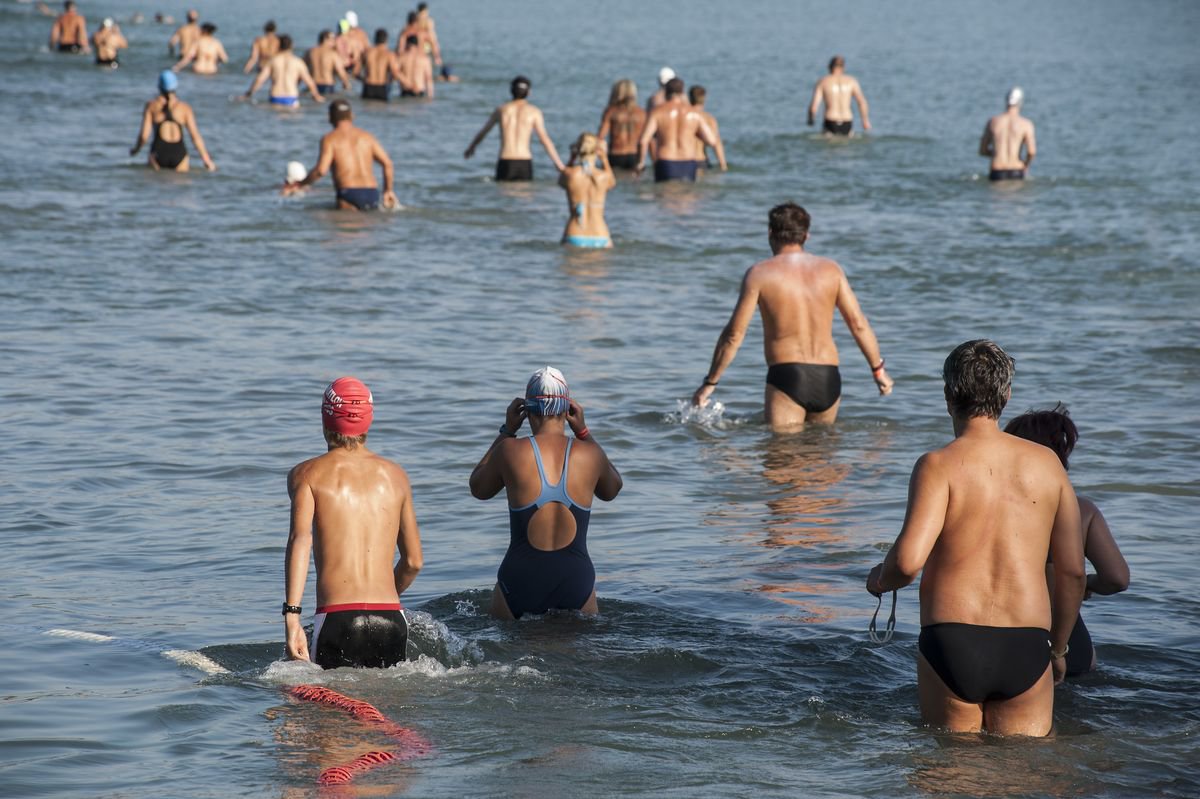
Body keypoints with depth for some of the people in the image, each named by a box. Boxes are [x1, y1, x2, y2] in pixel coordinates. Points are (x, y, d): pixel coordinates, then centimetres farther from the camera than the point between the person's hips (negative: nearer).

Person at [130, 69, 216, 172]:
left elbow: (144, 134, 1)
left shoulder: (151, 106, 6)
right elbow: (195, 136, 2)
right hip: (179, 154, 1)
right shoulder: (185, 107, 7)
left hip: (159, 152, -1)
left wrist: (135, 149, 20)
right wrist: (207, 161, 4)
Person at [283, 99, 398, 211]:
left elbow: (321, 170, -7)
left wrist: (299, 185, 7)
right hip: (372, 194, 4)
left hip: (349, 194, -4)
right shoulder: (366, 136, 18)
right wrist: (388, 190, 22)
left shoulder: (330, 139, 5)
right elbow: (387, 163, 11)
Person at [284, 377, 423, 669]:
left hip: (337, 620, -2)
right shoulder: (395, 475, 16)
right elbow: (414, 561, 19)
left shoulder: (308, 473, 7)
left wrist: (291, 615, -18)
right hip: (392, 620, 2)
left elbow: (300, 538, -11)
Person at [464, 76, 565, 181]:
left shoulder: (501, 110, 9)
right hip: (525, 163, -1)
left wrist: (471, 148, 42)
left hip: (505, 163, 1)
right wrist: (559, 164, -3)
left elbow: (482, 132, 23)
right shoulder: (534, 111, 3)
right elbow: (544, 139, -5)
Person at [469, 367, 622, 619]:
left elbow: (478, 489, 15)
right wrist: (584, 432, 21)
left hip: (522, 579, -1)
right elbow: (611, 490, 23)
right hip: (575, 578, 1)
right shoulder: (589, 454, -2)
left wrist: (506, 431, 17)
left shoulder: (510, 451, -7)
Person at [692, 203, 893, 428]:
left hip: (786, 376, -3)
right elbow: (858, 324, 8)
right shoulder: (831, 269, 9)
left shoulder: (759, 273, 0)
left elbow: (734, 335, -1)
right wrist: (878, 370, 19)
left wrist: (709, 383, 6)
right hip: (828, 379, 3)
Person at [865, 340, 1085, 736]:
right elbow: (1072, 572, 11)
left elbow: (908, 560, -17)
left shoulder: (940, 465, -5)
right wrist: (1057, 648, 25)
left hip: (951, 644, -2)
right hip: (1026, 649, 2)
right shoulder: (1046, 464, 7)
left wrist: (879, 580, 6)